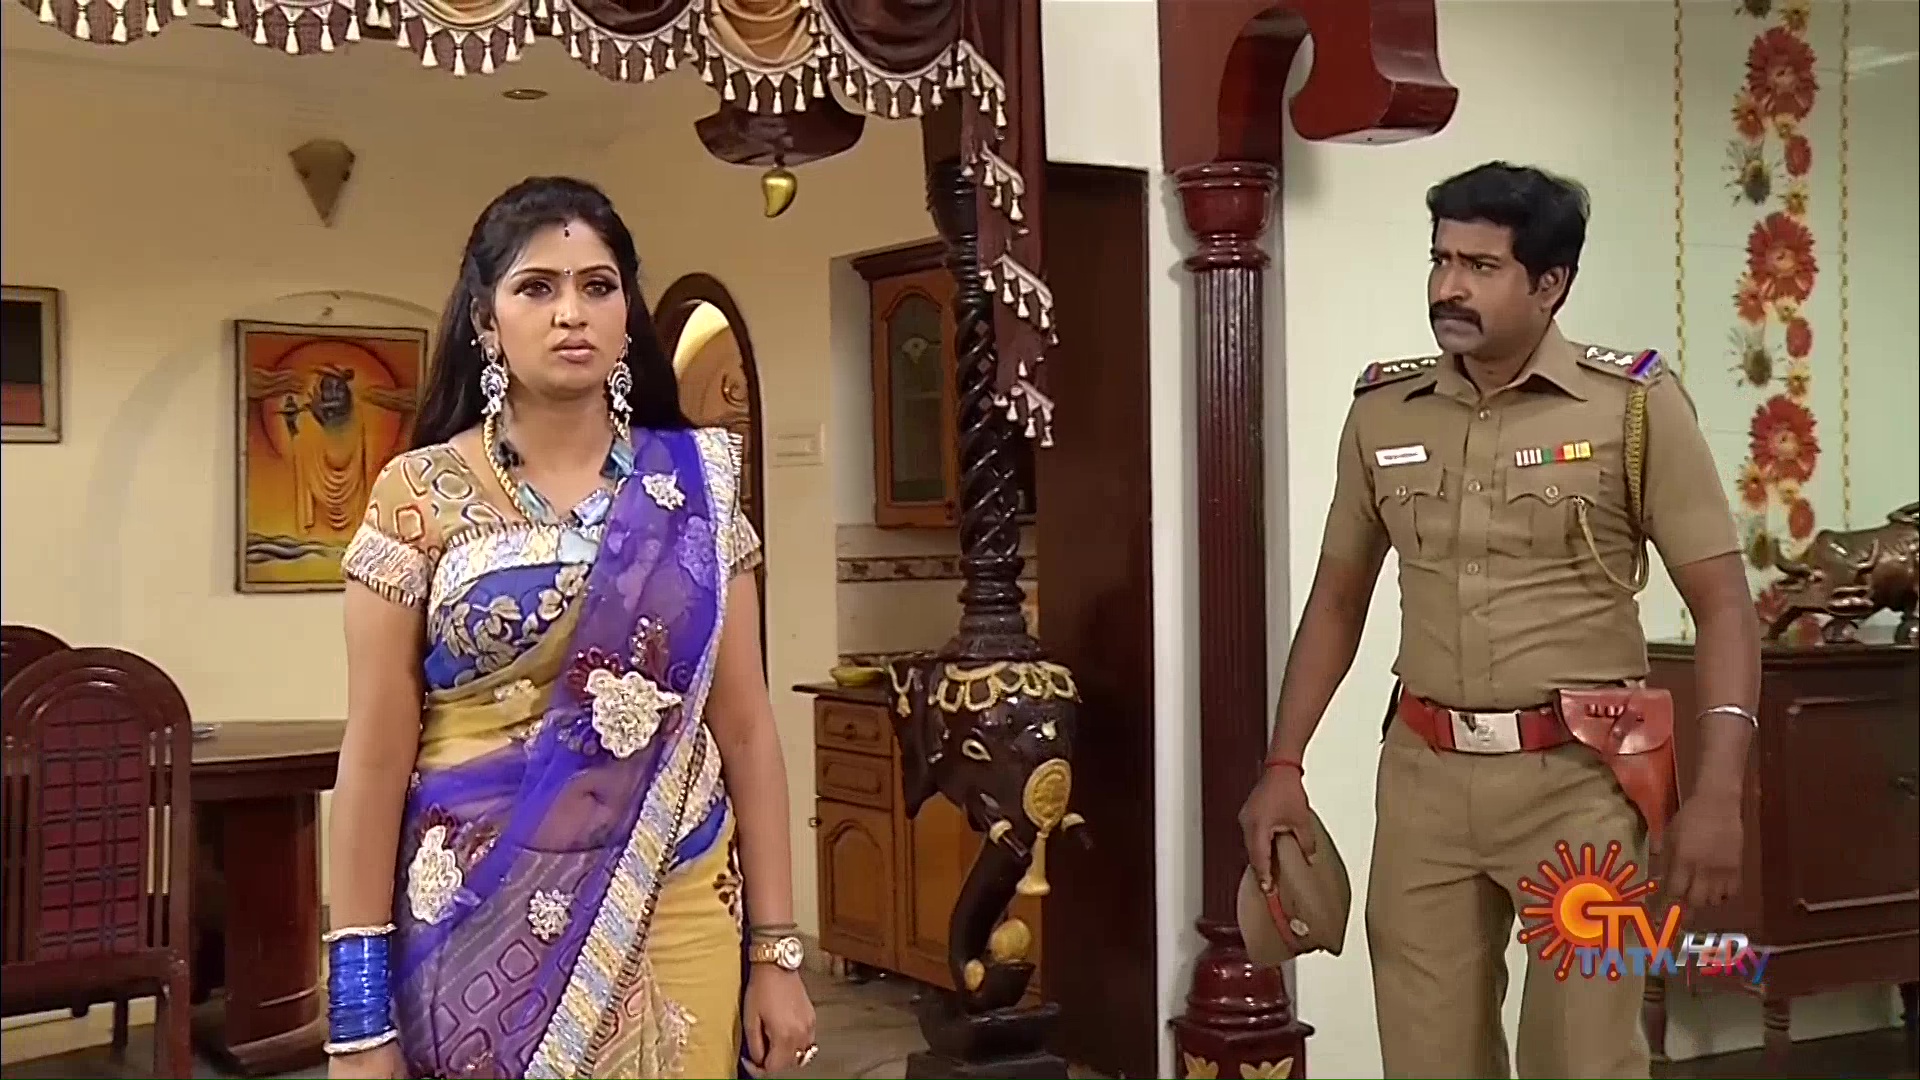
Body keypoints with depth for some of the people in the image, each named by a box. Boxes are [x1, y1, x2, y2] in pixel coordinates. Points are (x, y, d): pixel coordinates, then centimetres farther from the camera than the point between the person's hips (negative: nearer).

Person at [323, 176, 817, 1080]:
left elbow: (745, 726, 3)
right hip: (481, 926, -1)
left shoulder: (696, 487, 2)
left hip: (672, 924, 2)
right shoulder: (420, 497, -4)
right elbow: (377, 755, -4)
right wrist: (361, 1006, -6)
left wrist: (775, 949, 0)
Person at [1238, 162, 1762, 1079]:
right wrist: (1283, 767, 8)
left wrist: (1718, 792, -14)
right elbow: (1338, 599, 14)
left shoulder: (1635, 405, -5)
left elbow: (1721, 603, -5)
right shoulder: (1381, 411, 6)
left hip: (1579, 779, -3)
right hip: (1424, 776, 4)